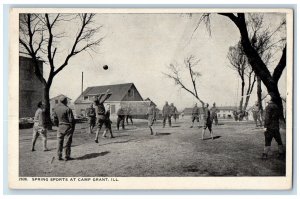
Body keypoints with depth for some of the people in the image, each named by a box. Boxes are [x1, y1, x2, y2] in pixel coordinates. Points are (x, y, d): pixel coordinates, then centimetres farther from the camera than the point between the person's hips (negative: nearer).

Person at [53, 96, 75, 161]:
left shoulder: (56, 109, 3)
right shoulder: (67, 109, -17)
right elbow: (71, 119, -16)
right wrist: (73, 128, -4)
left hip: (60, 127, 5)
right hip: (67, 127, -5)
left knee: (59, 142, 12)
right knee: (68, 142, 4)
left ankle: (59, 156, 15)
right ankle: (67, 156, 9)